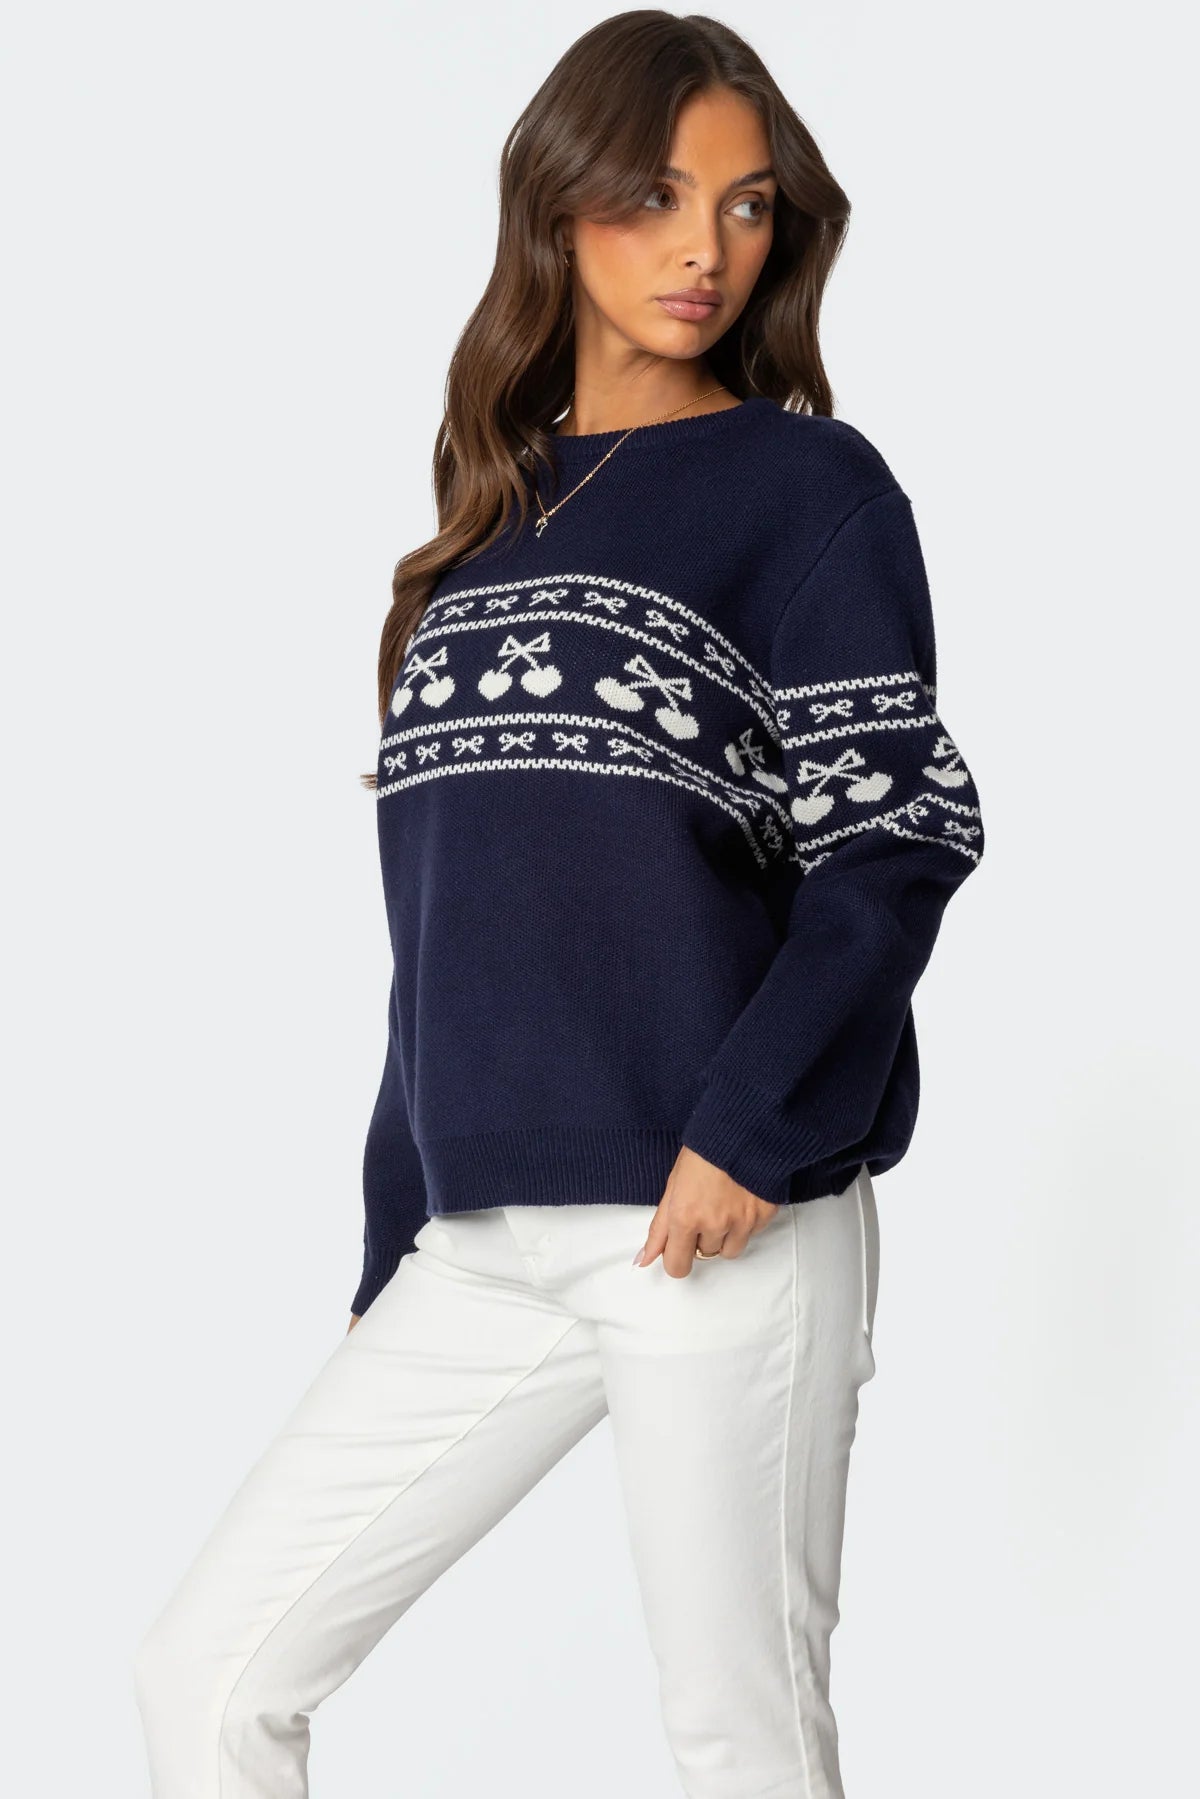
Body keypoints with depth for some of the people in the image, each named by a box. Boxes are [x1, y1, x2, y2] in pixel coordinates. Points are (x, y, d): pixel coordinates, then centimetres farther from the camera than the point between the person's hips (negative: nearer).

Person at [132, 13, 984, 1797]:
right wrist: (392, 1250, 18)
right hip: (483, 1245, 6)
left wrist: (750, 1126, -20)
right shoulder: (494, 516, 16)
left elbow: (897, 835, -9)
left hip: (721, 1223, -6)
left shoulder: (809, 486, 1)